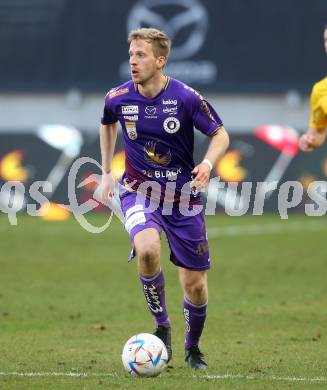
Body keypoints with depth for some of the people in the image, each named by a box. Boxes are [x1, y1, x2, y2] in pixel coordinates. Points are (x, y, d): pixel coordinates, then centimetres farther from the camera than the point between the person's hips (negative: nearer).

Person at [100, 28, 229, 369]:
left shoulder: (186, 97, -15)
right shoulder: (118, 98, -7)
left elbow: (220, 135, -4)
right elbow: (107, 124, 17)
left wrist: (207, 164, -24)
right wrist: (106, 172, 16)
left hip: (183, 196, 0)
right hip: (139, 191, 0)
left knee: (194, 285, 2)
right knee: (147, 250, -32)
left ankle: (193, 347, 31)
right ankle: (162, 326, -10)